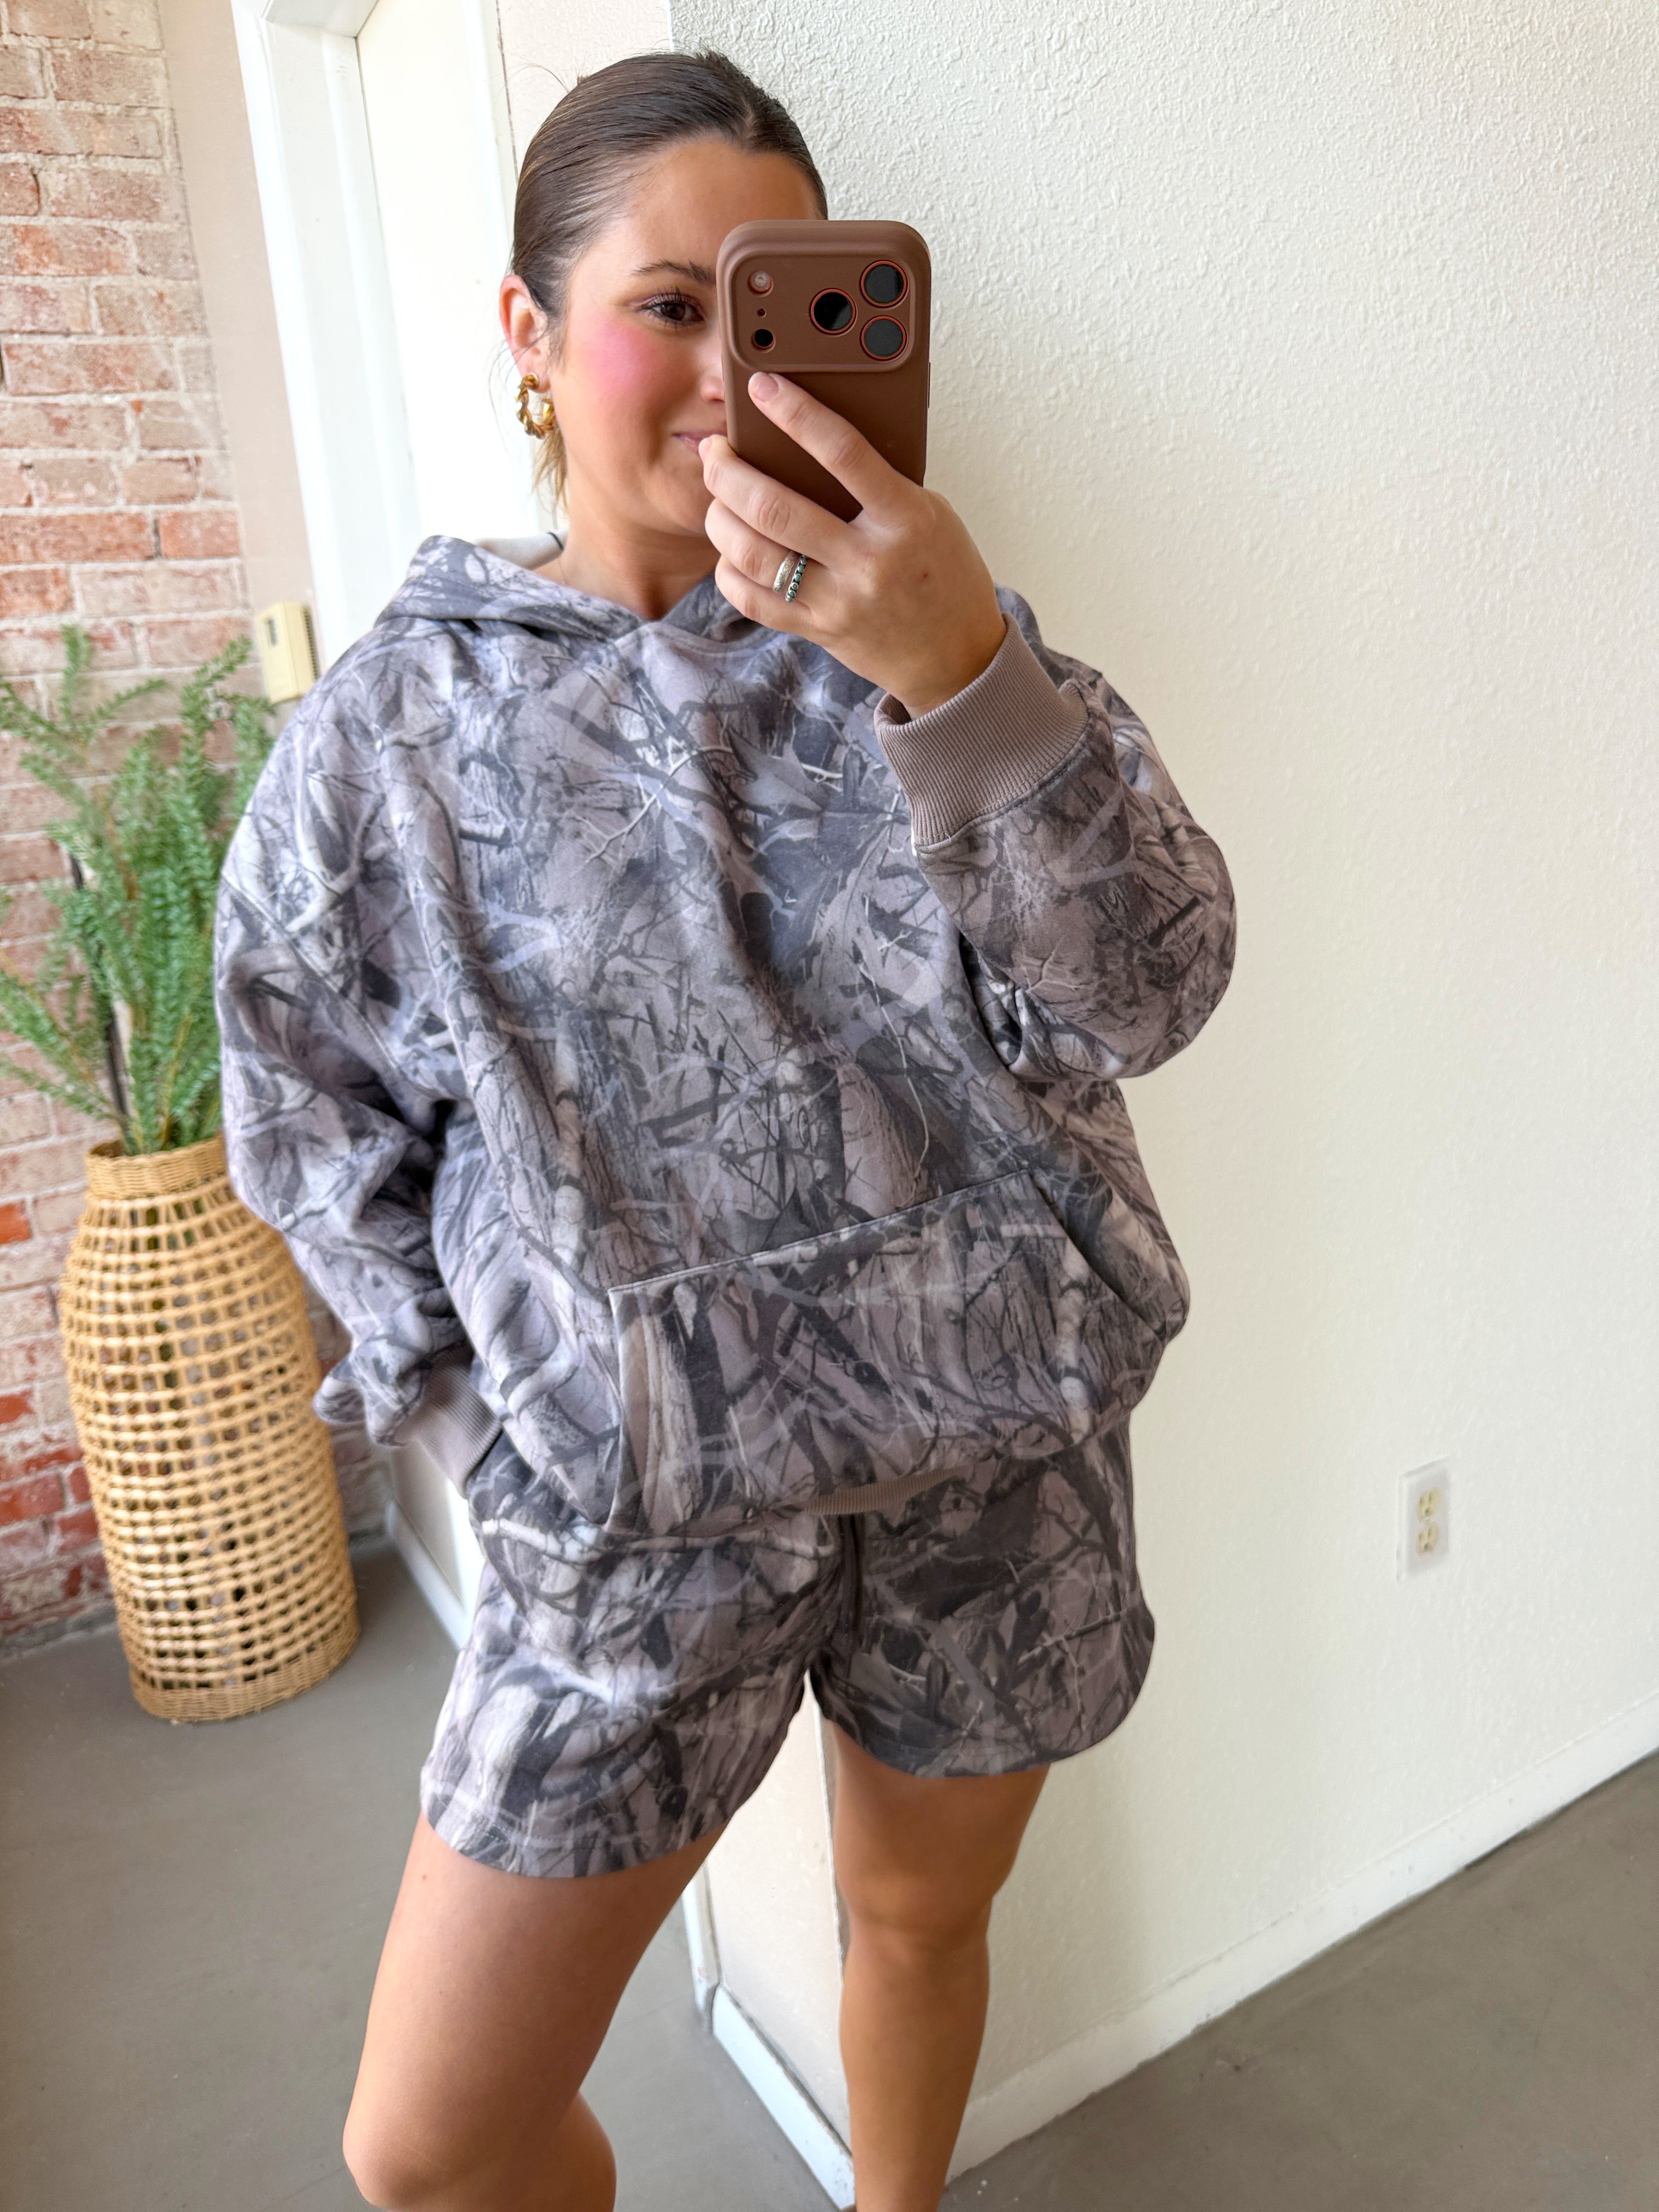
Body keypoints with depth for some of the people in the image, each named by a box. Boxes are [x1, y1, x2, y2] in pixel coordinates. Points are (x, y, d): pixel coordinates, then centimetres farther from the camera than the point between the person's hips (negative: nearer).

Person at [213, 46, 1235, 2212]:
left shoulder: (928, 626, -1)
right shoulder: (394, 728, -4)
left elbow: (1148, 991, -14)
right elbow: (328, 1156, 4)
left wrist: (961, 675, -30)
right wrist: (529, 1443, -2)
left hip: (996, 1444, 2)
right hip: (637, 1500, 0)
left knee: (921, 1920, 24)